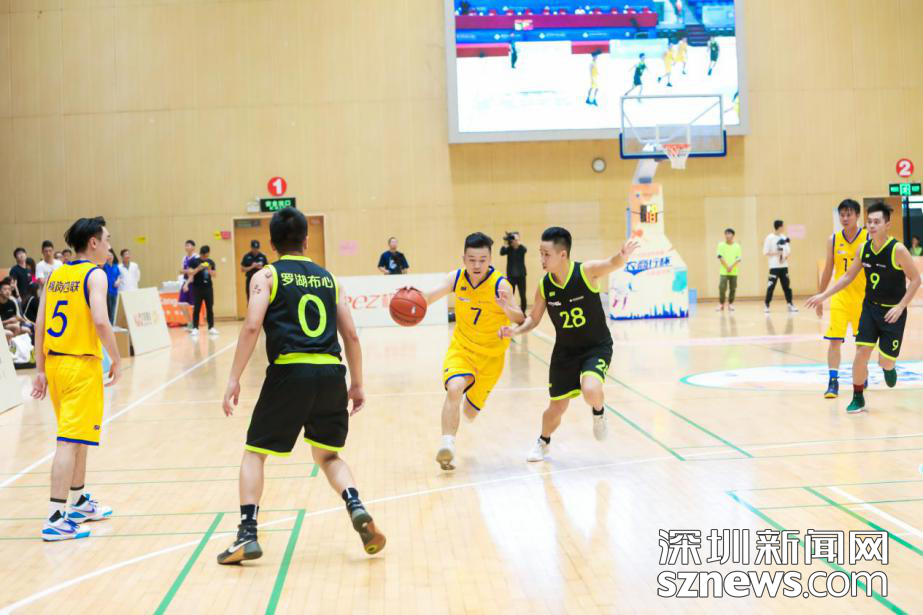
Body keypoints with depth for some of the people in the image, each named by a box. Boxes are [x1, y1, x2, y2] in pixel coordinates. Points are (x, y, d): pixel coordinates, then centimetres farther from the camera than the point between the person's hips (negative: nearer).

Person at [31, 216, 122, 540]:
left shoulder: (55, 275, 13)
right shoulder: (94, 274, -8)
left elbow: (39, 326, 11)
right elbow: (100, 321, -21)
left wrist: (41, 370, 14)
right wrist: (116, 360, -10)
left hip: (54, 362, 8)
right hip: (81, 365, -8)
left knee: (77, 437, 22)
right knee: (70, 441, -7)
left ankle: (79, 503, 34)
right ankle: (55, 519, -9)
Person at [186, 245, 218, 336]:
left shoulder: (211, 262, 8)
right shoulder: (194, 261, -3)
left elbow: (214, 275, 10)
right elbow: (189, 273, -9)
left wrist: (210, 270, -9)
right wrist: (198, 268, -21)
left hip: (208, 287, 3)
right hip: (197, 288, -3)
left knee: (210, 308, 4)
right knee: (196, 309, -2)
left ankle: (211, 327, 10)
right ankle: (195, 328, 2)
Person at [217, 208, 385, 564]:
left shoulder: (266, 276, 7)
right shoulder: (328, 277, 18)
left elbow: (252, 326, -7)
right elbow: (351, 334, 15)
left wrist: (234, 379, -5)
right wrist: (357, 383, 22)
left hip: (290, 372, -3)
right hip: (331, 374, 3)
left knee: (254, 453, 13)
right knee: (328, 455, 21)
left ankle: (247, 535, 4)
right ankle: (356, 508, -4)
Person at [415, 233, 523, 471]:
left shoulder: (500, 284, -23)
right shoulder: (457, 278, -11)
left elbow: (521, 321, -31)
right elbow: (428, 298, -6)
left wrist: (507, 308, -53)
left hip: (491, 355, -1)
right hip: (461, 347, 1)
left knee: (471, 412, 10)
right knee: (454, 388, -30)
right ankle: (447, 445, -25)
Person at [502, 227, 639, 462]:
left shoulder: (587, 271, -21)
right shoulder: (544, 286, -10)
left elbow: (614, 263, -39)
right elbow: (534, 318, 3)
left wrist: (623, 255, -62)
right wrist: (516, 330, -17)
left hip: (596, 347, -3)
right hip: (565, 352, 3)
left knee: (591, 391, -31)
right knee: (557, 407, 11)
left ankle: (599, 414, 7)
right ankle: (543, 442, 43)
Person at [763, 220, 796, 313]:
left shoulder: (784, 237, 10)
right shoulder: (770, 238, -6)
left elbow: (788, 251, 14)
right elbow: (766, 252, -9)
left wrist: (786, 257, -7)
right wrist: (777, 253, -18)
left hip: (784, 266, 5)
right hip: (774, 266, -5)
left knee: (787, 285, 5)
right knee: (771, 286, -5)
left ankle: (790, 305, 10)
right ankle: (767, 305, 2)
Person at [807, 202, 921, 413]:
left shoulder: (897, 250, -18)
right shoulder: (863, 249, -3)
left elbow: (916, 279, -13)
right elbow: (848, 276, 10)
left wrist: (900, 307, -20)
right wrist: (823, 295, 4)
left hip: (893, 312, -4)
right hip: (870, 308, 4)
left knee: (885, 361, -1)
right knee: (861, 352, -8)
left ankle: (889, 367, 38)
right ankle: (858, 398, 8)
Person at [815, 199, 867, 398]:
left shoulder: (868, 238, -5)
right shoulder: (833, 240, 2)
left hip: (863, 297, -1)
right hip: (840, 297, 1)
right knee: (834, 340, -8)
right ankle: (833, 381, -5)